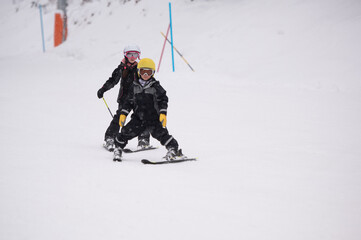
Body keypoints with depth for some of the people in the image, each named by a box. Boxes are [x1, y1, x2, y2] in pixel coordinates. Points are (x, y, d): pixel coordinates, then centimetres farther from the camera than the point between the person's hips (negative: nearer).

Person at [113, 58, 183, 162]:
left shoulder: (156, 86, -2)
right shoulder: (135, 87, 8)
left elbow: (163, 100, -4)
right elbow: (129, 101, 14)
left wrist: (163, 113, -16)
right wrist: (123, 114, 7)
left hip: (153, 118, -3)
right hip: (138, 118, 3)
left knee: (160, 133, -17)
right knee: (126, 132, -6)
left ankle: (173, 149, -5)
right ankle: (118, 149, 13)